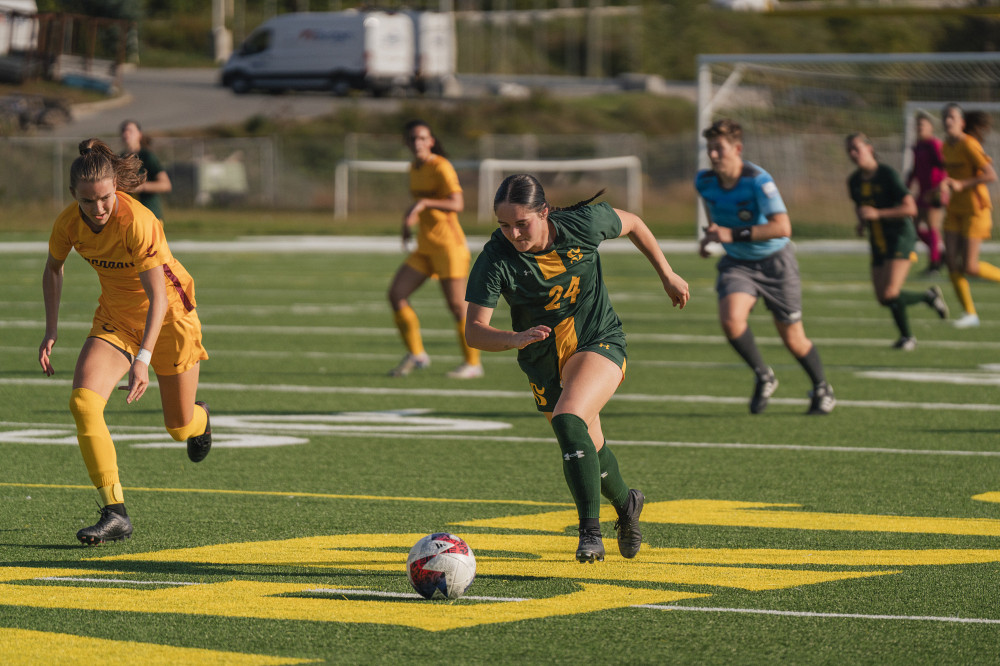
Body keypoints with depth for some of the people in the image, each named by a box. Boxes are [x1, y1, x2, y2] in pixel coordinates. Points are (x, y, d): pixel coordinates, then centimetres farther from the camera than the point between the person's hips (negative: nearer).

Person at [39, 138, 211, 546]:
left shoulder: (137, 222, -33)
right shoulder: (69, 222, -16)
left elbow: (158, 296, -32)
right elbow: (53, 269, 6)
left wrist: (143, 358, -40)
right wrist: (51, 330, -2)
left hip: (167, 315, -4)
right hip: (115, 315, 4)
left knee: (179, 428, 8)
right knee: (83, 402, -21)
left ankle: (199, 418, 50)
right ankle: (115, 514, -19)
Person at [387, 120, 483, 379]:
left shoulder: (441, 167, -13)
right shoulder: (414, 169, 11)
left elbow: (457, 204, -24)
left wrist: (423, 203, -33)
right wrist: (409, 221, 15)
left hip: (448, 245, -8)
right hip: (425, 248, 8)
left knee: (456, 305, -6)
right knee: (396, 294, -3)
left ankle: (473, 363, 7)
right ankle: (416, 354, 7)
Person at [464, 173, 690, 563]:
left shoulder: (582, 224, -21)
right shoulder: (495, 260, -22)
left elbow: (632, 224, 1)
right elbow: (474, 331, -24)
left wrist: (667, 275, 9)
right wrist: (515, 339, -44)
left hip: (599, 342, -3)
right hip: (543, 362, 3)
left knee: (568, 421, -29)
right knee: (588, 446, 18)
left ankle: (590, 531, -23)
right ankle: (626, 504, 50)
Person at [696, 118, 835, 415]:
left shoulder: (758, 180, -27)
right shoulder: (704, 181, -9)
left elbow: (782, 227, -35)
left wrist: (734, 234, -39)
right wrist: (713, 233, 11)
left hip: (774, 261, -4)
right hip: (737, 263, 4)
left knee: (793, 339, 6)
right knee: (731, 318, -26)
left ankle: (822, 388, 34)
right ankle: (763, 377, -3)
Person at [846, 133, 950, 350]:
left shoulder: (887, 174, -15)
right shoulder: (854, 181, 5)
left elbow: (910, 208, -19)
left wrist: (877, 214, -25)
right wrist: (862, 222, 3)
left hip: (900, 237, -7)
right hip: (878, 241, 7)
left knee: (890, 295, -19)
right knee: (883, 298, 2)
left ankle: (906, 336, 7)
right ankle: (929, 296, 26)